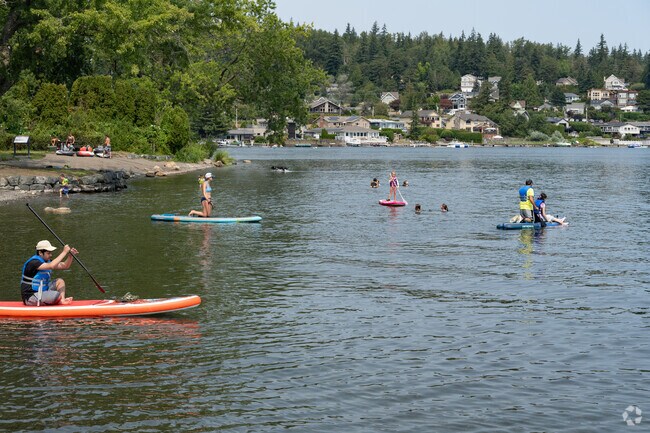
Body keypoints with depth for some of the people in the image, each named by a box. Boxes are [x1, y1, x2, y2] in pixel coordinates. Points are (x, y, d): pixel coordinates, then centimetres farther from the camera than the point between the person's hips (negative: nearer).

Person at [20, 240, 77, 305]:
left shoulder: (47, 261, 9)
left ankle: (62, 300, -14)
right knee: (57, 295, -26)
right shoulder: (33, 262, -21)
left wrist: (70, 255, -10)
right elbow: (51, 266, -36)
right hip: (30, 297, -10)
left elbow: (65, 266, 9)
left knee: (60, 281, 4)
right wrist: (64, 252, -31)